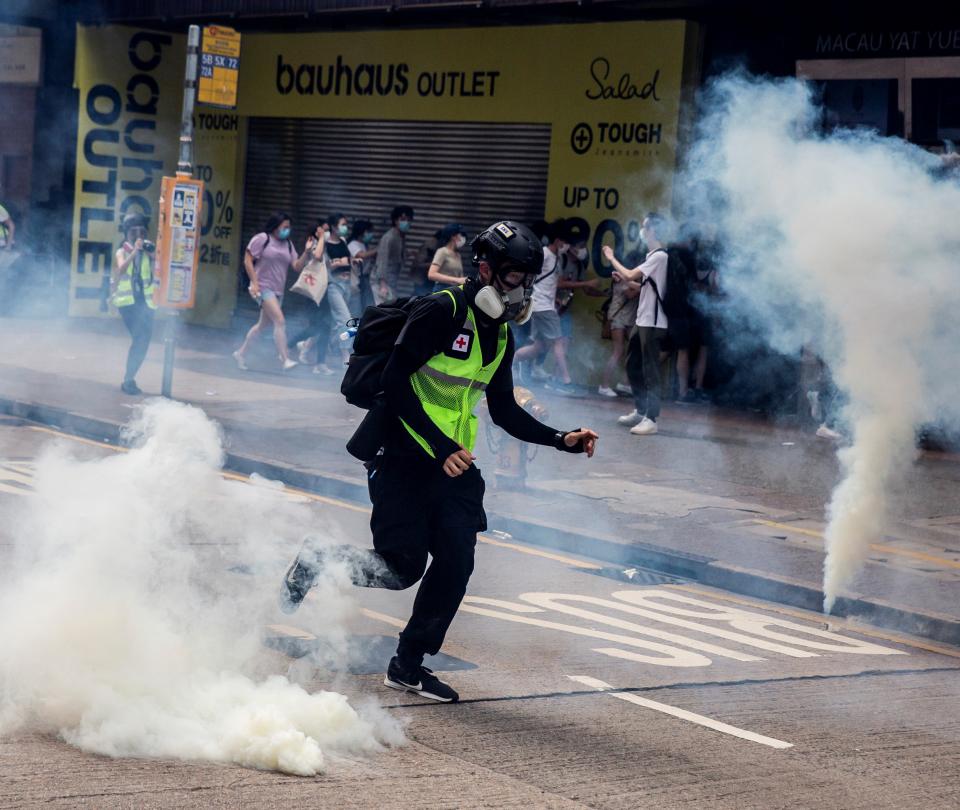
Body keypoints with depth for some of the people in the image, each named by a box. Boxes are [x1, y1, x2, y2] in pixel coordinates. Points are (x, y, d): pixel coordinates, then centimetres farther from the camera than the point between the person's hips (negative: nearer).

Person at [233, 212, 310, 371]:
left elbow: (297, 267, 7)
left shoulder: (288, 244, 12)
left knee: (262, 325, 14)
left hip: (278, 291, 7)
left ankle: (241, 353, 29)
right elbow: (248, 260, -8)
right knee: (280, 321, -20)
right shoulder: (262, 239, -6)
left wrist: (306, 253, -10)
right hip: (263, 288, -7)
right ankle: (285, 360, -22)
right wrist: (254, 282, -15)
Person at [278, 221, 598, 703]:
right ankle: (317, 559, 18)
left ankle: (409, 664, 12)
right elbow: (395, 381, -19)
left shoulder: (500, 336, 11)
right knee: (403, 567, -9)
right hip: (405, 459, -7)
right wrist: (440, 446, -23)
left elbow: (505, 411, 18)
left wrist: (561, 440, 6)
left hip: (454, 465, 7)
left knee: (456, 564, -3)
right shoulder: (441, 312, -15)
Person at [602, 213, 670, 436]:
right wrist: (623, 278, 10)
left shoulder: (660, 256, -16)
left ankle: (651, 419, -8)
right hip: (643, 321, 10)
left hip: (653, 322, -10)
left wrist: (611, 258, -7)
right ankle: (640, 411, 25)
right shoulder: (652, 255, 16)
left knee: (650, 369, -9)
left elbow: (631, 275, -21)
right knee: (633, 365, 15)